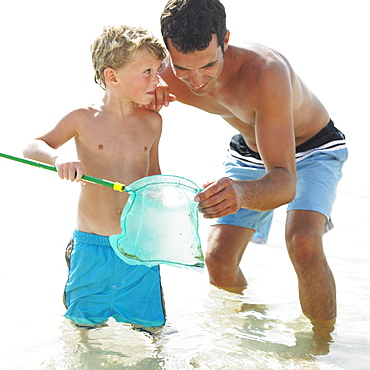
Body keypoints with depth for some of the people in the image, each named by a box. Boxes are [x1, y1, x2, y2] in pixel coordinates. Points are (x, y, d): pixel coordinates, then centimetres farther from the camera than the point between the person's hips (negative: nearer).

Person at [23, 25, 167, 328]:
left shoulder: (152, 122, 4)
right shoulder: (84, 119, -5)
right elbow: (32, 148, -3)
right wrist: (58, 159, -25)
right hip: (92, 246, -2)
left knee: (150, 327, 6)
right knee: (85, 325, 10)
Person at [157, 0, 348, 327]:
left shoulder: (266, 73, -43)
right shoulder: (168, 79, -27)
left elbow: (285, 182, -47)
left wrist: (241, 193, -70)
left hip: (312, 148, -5)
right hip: (250, 151, 5)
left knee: (303, 244, -31)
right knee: (218, 261, -7)